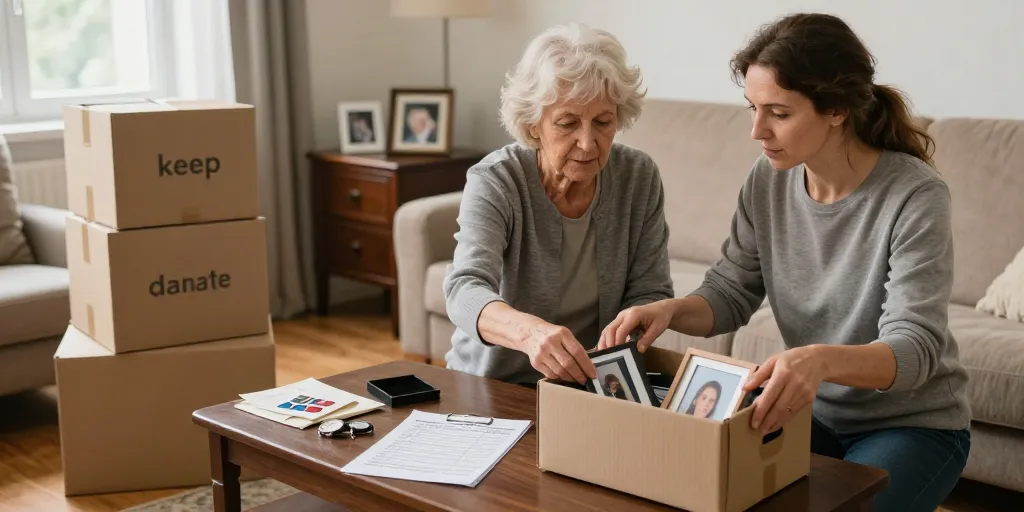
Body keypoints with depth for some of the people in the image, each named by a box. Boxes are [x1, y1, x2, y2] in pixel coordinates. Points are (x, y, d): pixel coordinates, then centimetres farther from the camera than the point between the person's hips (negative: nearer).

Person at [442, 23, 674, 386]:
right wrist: (530, 331, -52)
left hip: (591, 385, 4)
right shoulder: (494, 181, -16)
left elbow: (649, 294, -2)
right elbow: (465, 290, -31)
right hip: (490, 385, -3)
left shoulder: (639, 177, -5)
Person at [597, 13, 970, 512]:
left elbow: (914, 348, -28)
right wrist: (670, 310, -23)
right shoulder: (768, 180, -6)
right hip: (813, 412, 4)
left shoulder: (915, 196, -22)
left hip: (913, 425, -4)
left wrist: (821, 360, -49)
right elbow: (731, 292, 0)